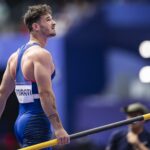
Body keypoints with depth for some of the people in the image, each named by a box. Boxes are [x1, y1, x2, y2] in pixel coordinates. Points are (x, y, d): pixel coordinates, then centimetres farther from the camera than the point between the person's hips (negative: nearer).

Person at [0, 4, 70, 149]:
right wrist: (58, 128, -24)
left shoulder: (16, 55, 16)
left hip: (21, 121, 10)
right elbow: (45, 93, -21)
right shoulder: (41, 54, -12)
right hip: (37, 123, -10)